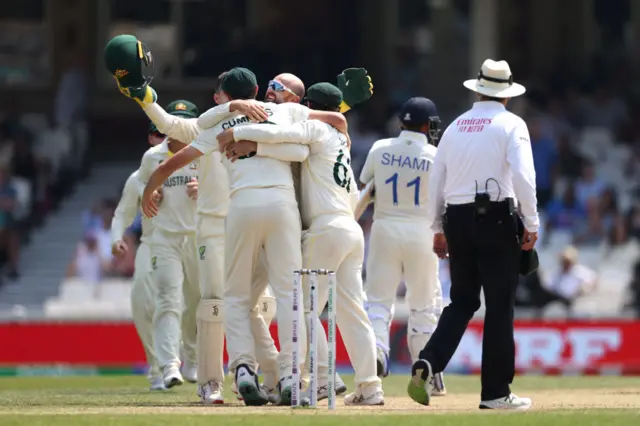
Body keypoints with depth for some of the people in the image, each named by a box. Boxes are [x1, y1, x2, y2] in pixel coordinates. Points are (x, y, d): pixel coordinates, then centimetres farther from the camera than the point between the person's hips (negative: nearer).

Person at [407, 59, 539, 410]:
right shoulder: (511, 124, -3)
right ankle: (495, 392, 2)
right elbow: (523, 177, -15)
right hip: (496, 217, -5)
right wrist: (531, 224, -9)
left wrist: (438, 229, 21)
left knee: (462, 301, 12)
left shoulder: (455, 126, 13)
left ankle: (427, 364, -10)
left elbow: (435, 181, 14)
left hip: (456, 217, 5)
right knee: (499, 306, 1)